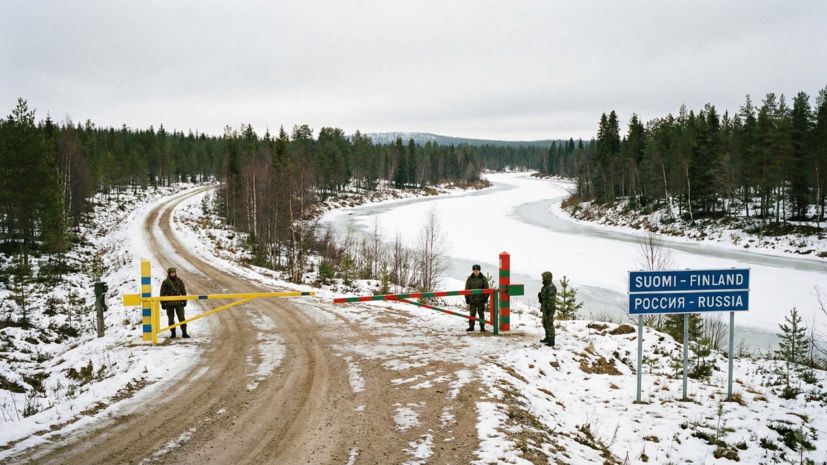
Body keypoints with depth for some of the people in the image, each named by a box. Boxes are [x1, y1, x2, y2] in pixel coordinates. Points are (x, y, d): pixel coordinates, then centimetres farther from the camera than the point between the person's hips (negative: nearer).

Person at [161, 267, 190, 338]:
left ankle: (184, 332, 0)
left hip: (178, 302, 1)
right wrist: (163, 303, -2)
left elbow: (183, 291, 11)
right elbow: (162, 293, 0)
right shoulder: (165, 282, -4)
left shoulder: (179, 281, 4)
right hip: (169, 304, -1)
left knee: (182, 318, -2)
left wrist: (184, 301, 7)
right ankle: (173, 333, 18)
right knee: (171, 318, 8)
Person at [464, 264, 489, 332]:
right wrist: (467, 298, 2)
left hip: (481, 300, -1)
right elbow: (467, 289, 7)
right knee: (472, 314, 7)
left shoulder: (483, 279, 0)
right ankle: (471, 327, 14)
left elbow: (486, 289, 3)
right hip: (472, 299, 1)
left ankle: (482, 327, 8)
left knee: (481, 314, 3)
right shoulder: (469, 279, 3)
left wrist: (486, 297, -3)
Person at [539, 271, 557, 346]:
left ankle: (551, 342, 1)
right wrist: (542, 306, 24)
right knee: (545, 323, 19)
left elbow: (552, 299, -24)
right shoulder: (546, 286, 12)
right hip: (545, 307, 10)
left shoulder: (551, 287, -21)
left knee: (549, 324, -5)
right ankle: (548, 338, 32)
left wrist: (548, 310, -25)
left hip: (549, 308, -10)